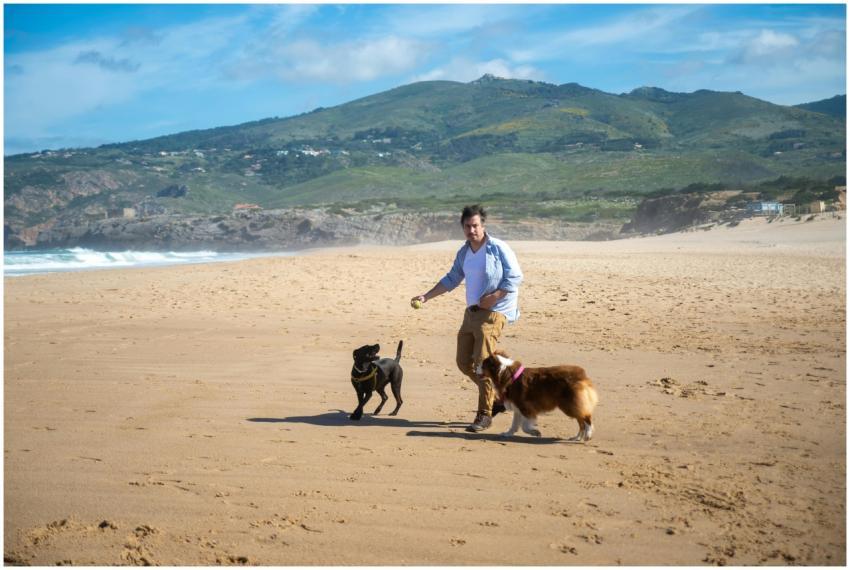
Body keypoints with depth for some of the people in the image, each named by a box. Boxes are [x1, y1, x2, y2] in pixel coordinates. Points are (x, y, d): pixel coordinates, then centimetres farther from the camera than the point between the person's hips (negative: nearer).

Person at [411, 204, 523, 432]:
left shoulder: (498, 248, -9)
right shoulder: (464, 252, 11)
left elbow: (515, 277, -10)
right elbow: (451, 279, 20)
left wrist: (494, 297, -19)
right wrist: (426, 296, 13)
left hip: (494, 312, -8)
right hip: (472, 311, 8)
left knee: (482, 361, -14)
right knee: (464, 362, 7)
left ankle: (484, 415, -7)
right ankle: (498, 396, 23)